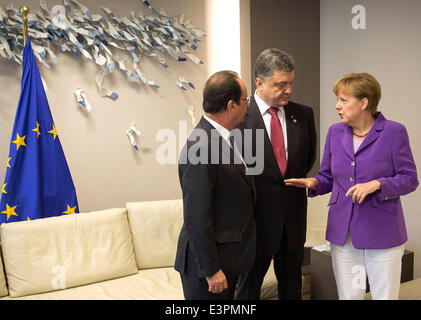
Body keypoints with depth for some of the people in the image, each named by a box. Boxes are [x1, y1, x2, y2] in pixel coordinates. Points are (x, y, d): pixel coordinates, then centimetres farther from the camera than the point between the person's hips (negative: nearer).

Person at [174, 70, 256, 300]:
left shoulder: (220, 138, 8)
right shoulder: (200, 148, -24)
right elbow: (197, 218, -24)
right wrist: (211, 270, -20)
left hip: (228, 257, 9)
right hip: (209, 262, -9)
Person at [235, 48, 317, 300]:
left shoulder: (303, 115, 3)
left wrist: (294, 181, 9)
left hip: (294, 216, 4)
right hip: (257, 216, -4)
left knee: (292, 285, 17)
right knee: (249, 285, 11)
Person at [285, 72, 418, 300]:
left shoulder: (393, 132, -6)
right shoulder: (335, 132, 6)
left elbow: (410, 179, -5)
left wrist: (376, 184, -21)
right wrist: (314, 184, -10)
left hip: (382, 232, -3)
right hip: (343, 232, 4)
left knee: (385, 295, 7)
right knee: (348, 296, 12)